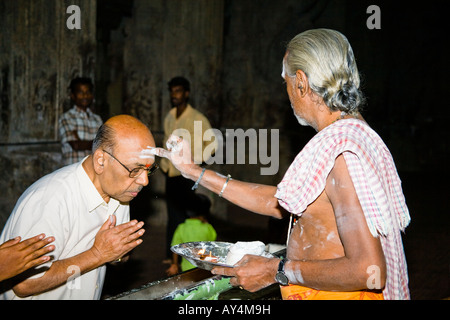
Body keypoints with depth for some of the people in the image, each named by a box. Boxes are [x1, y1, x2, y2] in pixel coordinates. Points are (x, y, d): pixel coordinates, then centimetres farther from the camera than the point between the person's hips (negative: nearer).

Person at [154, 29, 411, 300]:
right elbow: (278, 202, 14)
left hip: (333, 294, -8)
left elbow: (368, 270, -26)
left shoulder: (342, 152, -21)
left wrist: (276, 271, -17)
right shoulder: (351, 133, 9)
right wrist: (194, 171, 16)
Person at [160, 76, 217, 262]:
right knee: (172, 216, 10)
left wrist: (197, 161, -10)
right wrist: (165, 163, 15)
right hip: (171, 175, 6)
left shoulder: (197, 119, -6)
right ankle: (171, 257, 18)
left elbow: (212, 143, -3)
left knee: (184, 216, -7)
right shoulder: (169, 117, 13)